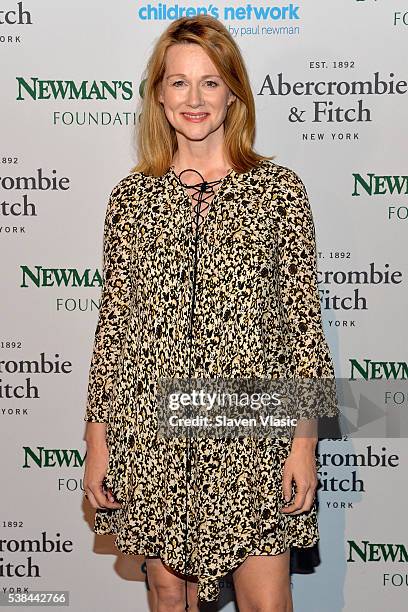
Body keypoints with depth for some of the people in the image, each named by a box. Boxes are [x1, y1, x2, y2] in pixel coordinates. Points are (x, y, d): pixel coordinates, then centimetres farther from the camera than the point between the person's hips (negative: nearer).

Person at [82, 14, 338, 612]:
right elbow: (112, 323, 5)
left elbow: (304, 320, -1)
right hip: (150, 433, 2)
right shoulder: (131, 196, 4)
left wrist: (305, 441, -5)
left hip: (252, 432, -1)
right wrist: (98, 442, 4)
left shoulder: (280, 188, -1)